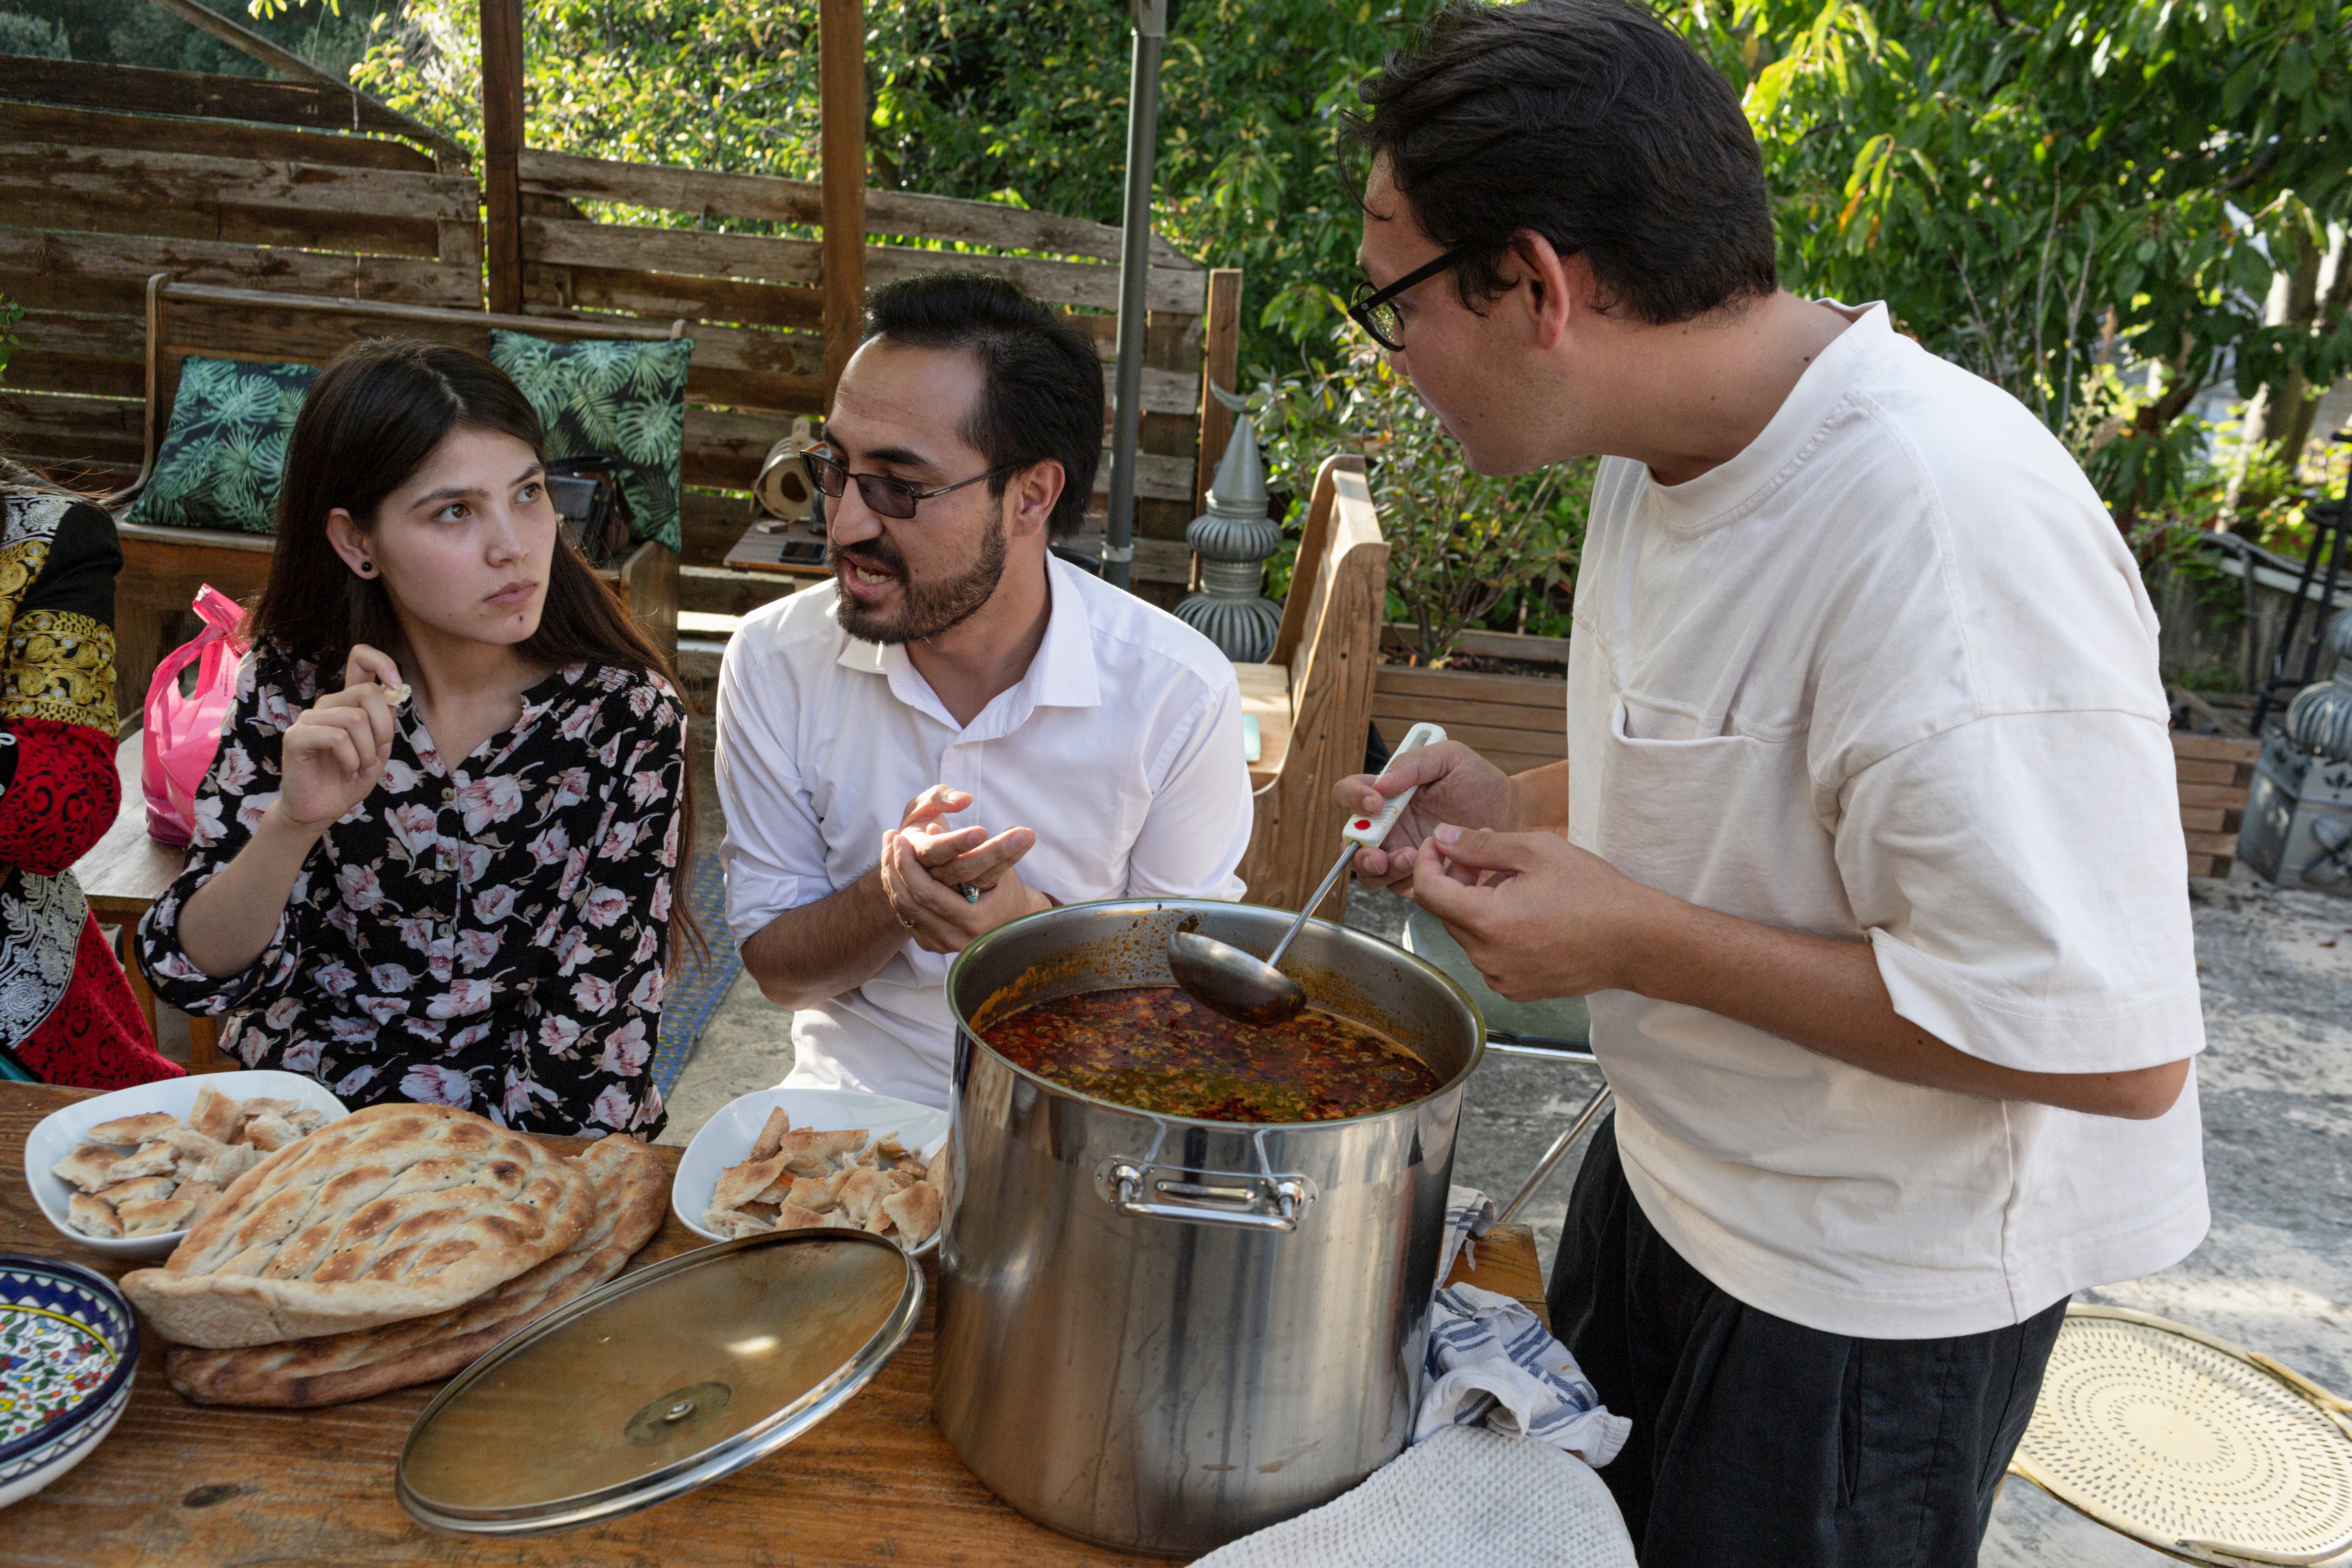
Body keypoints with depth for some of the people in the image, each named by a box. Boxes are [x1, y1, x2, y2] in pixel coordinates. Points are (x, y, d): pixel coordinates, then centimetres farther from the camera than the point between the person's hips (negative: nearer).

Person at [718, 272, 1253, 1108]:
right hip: (851, 1094, 0)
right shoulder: (774, 658, -8)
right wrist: (889, 897, -22)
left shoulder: (1179, 692, -14)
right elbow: (775, 965, -1)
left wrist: (1029, 922, -24)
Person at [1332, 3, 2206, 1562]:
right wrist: (1528, 812, -4)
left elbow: (2114, 1047, -32)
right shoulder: (1664, 444, -3)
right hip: (1665, 1169, 8)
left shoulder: (1950, 526, -33)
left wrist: (1641, 941, -29)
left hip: (1870, 1295, -8)